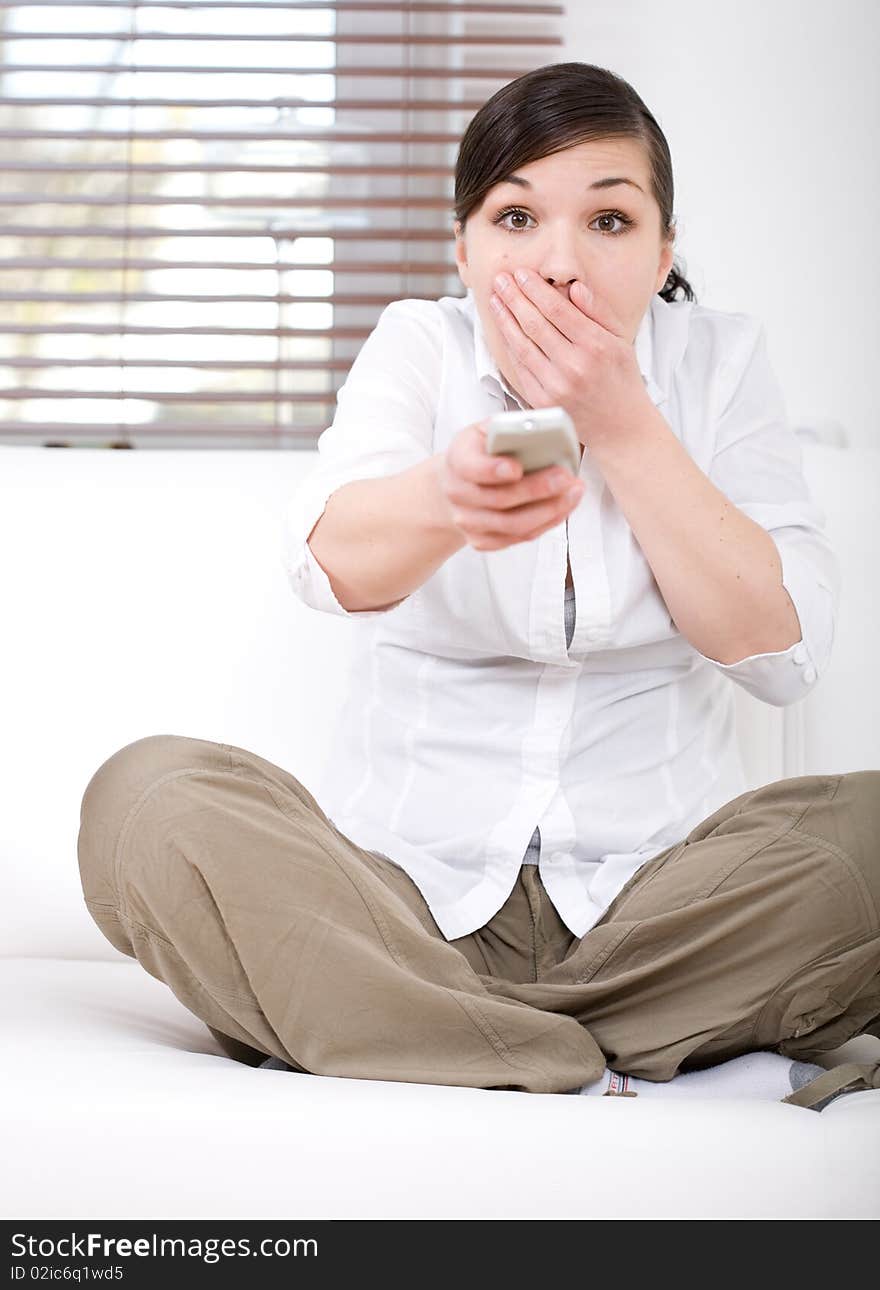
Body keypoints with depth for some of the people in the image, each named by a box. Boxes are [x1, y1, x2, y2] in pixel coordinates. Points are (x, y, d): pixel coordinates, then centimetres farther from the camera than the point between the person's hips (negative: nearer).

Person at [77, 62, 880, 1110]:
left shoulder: (719, 361, 3)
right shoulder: (421, 345, 0)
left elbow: (784, 650, -9)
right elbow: (330, 559, -22)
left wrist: (622, 424, -14)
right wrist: (447, 498, -45)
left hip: (654, 896, 1)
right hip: (409, 886, 0)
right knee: (147, 795, -26)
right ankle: (629, 1084, -27)